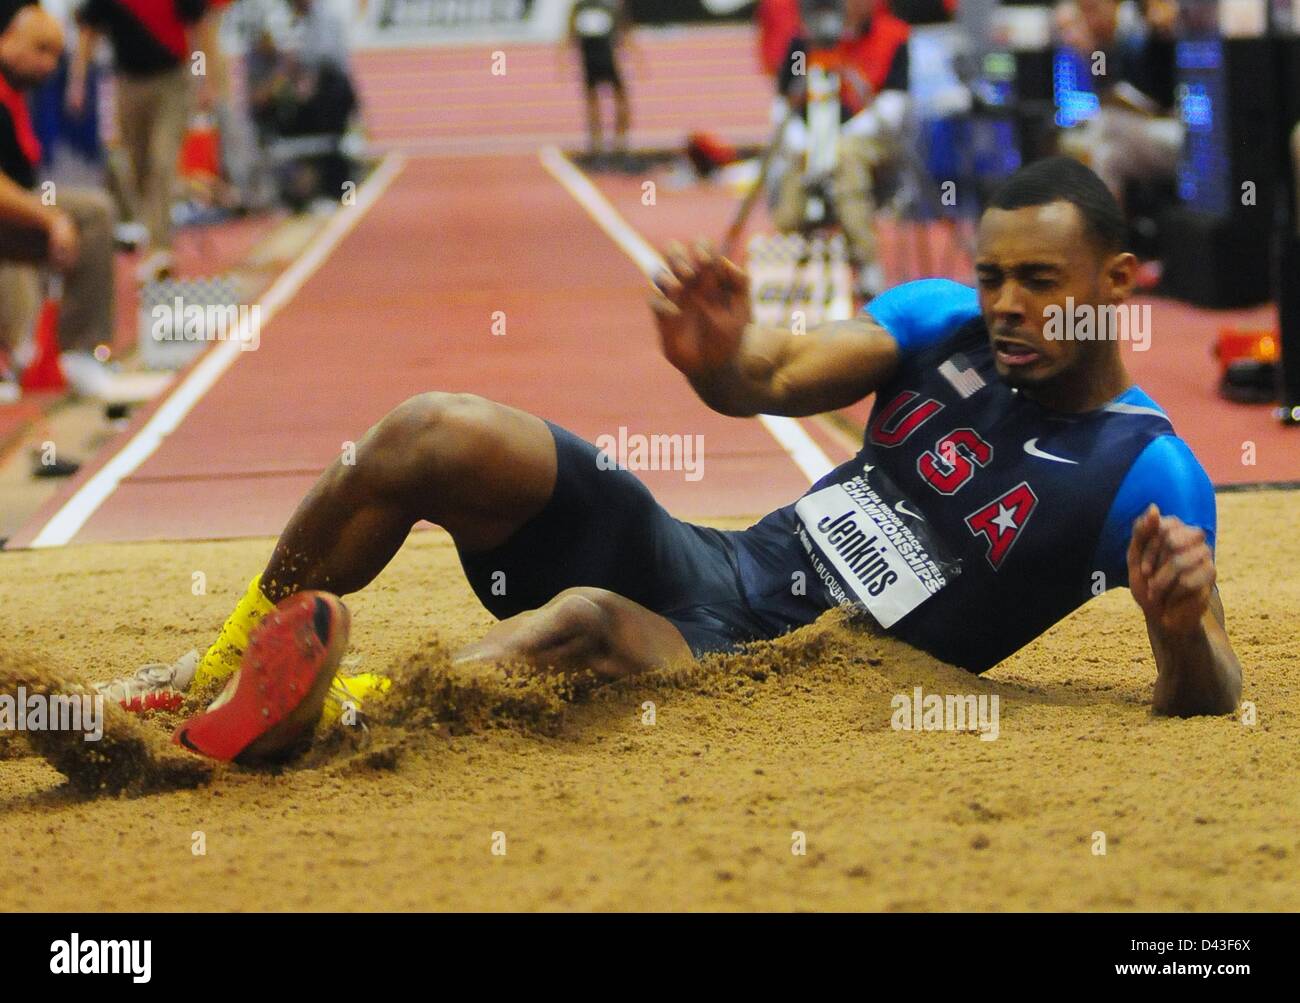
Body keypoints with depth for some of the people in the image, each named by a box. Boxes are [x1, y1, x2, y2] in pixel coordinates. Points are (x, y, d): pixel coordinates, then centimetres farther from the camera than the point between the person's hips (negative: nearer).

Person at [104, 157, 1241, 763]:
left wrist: (1183, 629, -40)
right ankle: (220, 673, 3)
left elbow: (1210, 698, -14)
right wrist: (721, 360, -27)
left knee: (588, 619, -39)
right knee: (433, 434, -12)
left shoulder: (1149, 476, -10)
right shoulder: (945, 317, 6)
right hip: (713, 568, 6)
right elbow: (778, 377, -1)